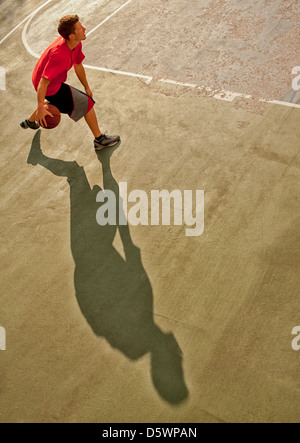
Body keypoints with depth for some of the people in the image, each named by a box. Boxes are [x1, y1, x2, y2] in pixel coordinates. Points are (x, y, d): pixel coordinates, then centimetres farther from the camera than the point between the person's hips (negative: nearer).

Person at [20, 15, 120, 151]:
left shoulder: (76, 44, -10)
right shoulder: (60, 55, -38)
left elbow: (78, 66, 8)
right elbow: (43, 83, -39)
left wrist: (87, 87, 16)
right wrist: (41, 107, -47)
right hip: (51, 88, -10)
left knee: (53, 101, 41)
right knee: (87, 103, -6)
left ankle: (30, 122, 64)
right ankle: (99, 140, 7)